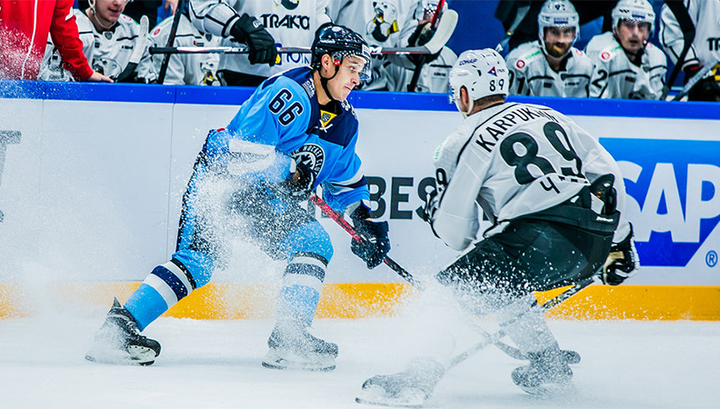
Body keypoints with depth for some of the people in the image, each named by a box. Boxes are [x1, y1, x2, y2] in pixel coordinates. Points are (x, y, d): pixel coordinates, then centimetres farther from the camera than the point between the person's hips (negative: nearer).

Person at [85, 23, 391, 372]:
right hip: (221, 177, -8)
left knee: (315, 243, -12)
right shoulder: (288, 93, -23)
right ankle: (119, 327, -26)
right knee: (198, 258, -23)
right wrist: (291, 169, -27)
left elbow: (346, 181, 22)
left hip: (267, 200, 8)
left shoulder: (345, 122, 6)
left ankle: (289, 341, -15)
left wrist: (365, 220, 13)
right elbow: (243, 150, -30)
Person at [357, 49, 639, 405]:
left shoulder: (465, 140, 7)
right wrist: (620, 239, 26)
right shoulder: (550, 116, 24)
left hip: (537, 239, -7)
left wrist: (476, 247, 25)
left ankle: (420, 375, -17)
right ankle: (548, 366, 27)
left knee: (453, 288, -2)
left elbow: (452, 226, 3)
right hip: (597, 239, 7)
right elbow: (606, 171, 20)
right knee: (501, 287, 28)